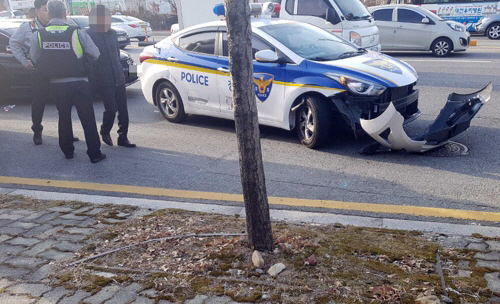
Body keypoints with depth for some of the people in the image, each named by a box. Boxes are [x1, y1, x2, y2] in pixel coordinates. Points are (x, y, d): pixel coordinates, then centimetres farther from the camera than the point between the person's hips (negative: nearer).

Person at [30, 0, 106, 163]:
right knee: (87, 119, 4)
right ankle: (94, 153, 5)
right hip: (78, 83, -3)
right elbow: (94, 55, -7)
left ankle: (67, 151, 28)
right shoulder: (78, 33, -13)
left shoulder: (38, 35, -6)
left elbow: (35, 60, 3)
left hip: (56, 85, 3)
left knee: (64, 117, 20)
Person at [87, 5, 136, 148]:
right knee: (111, 109, -7)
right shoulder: (89, 35, -8)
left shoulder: (112, 33, 9)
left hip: (119, 79, 5)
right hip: (104, 81, -5)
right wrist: (93, 79, -7)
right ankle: (105, 132, 20)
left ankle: (123, 138, 15)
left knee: (123, 110, 4)